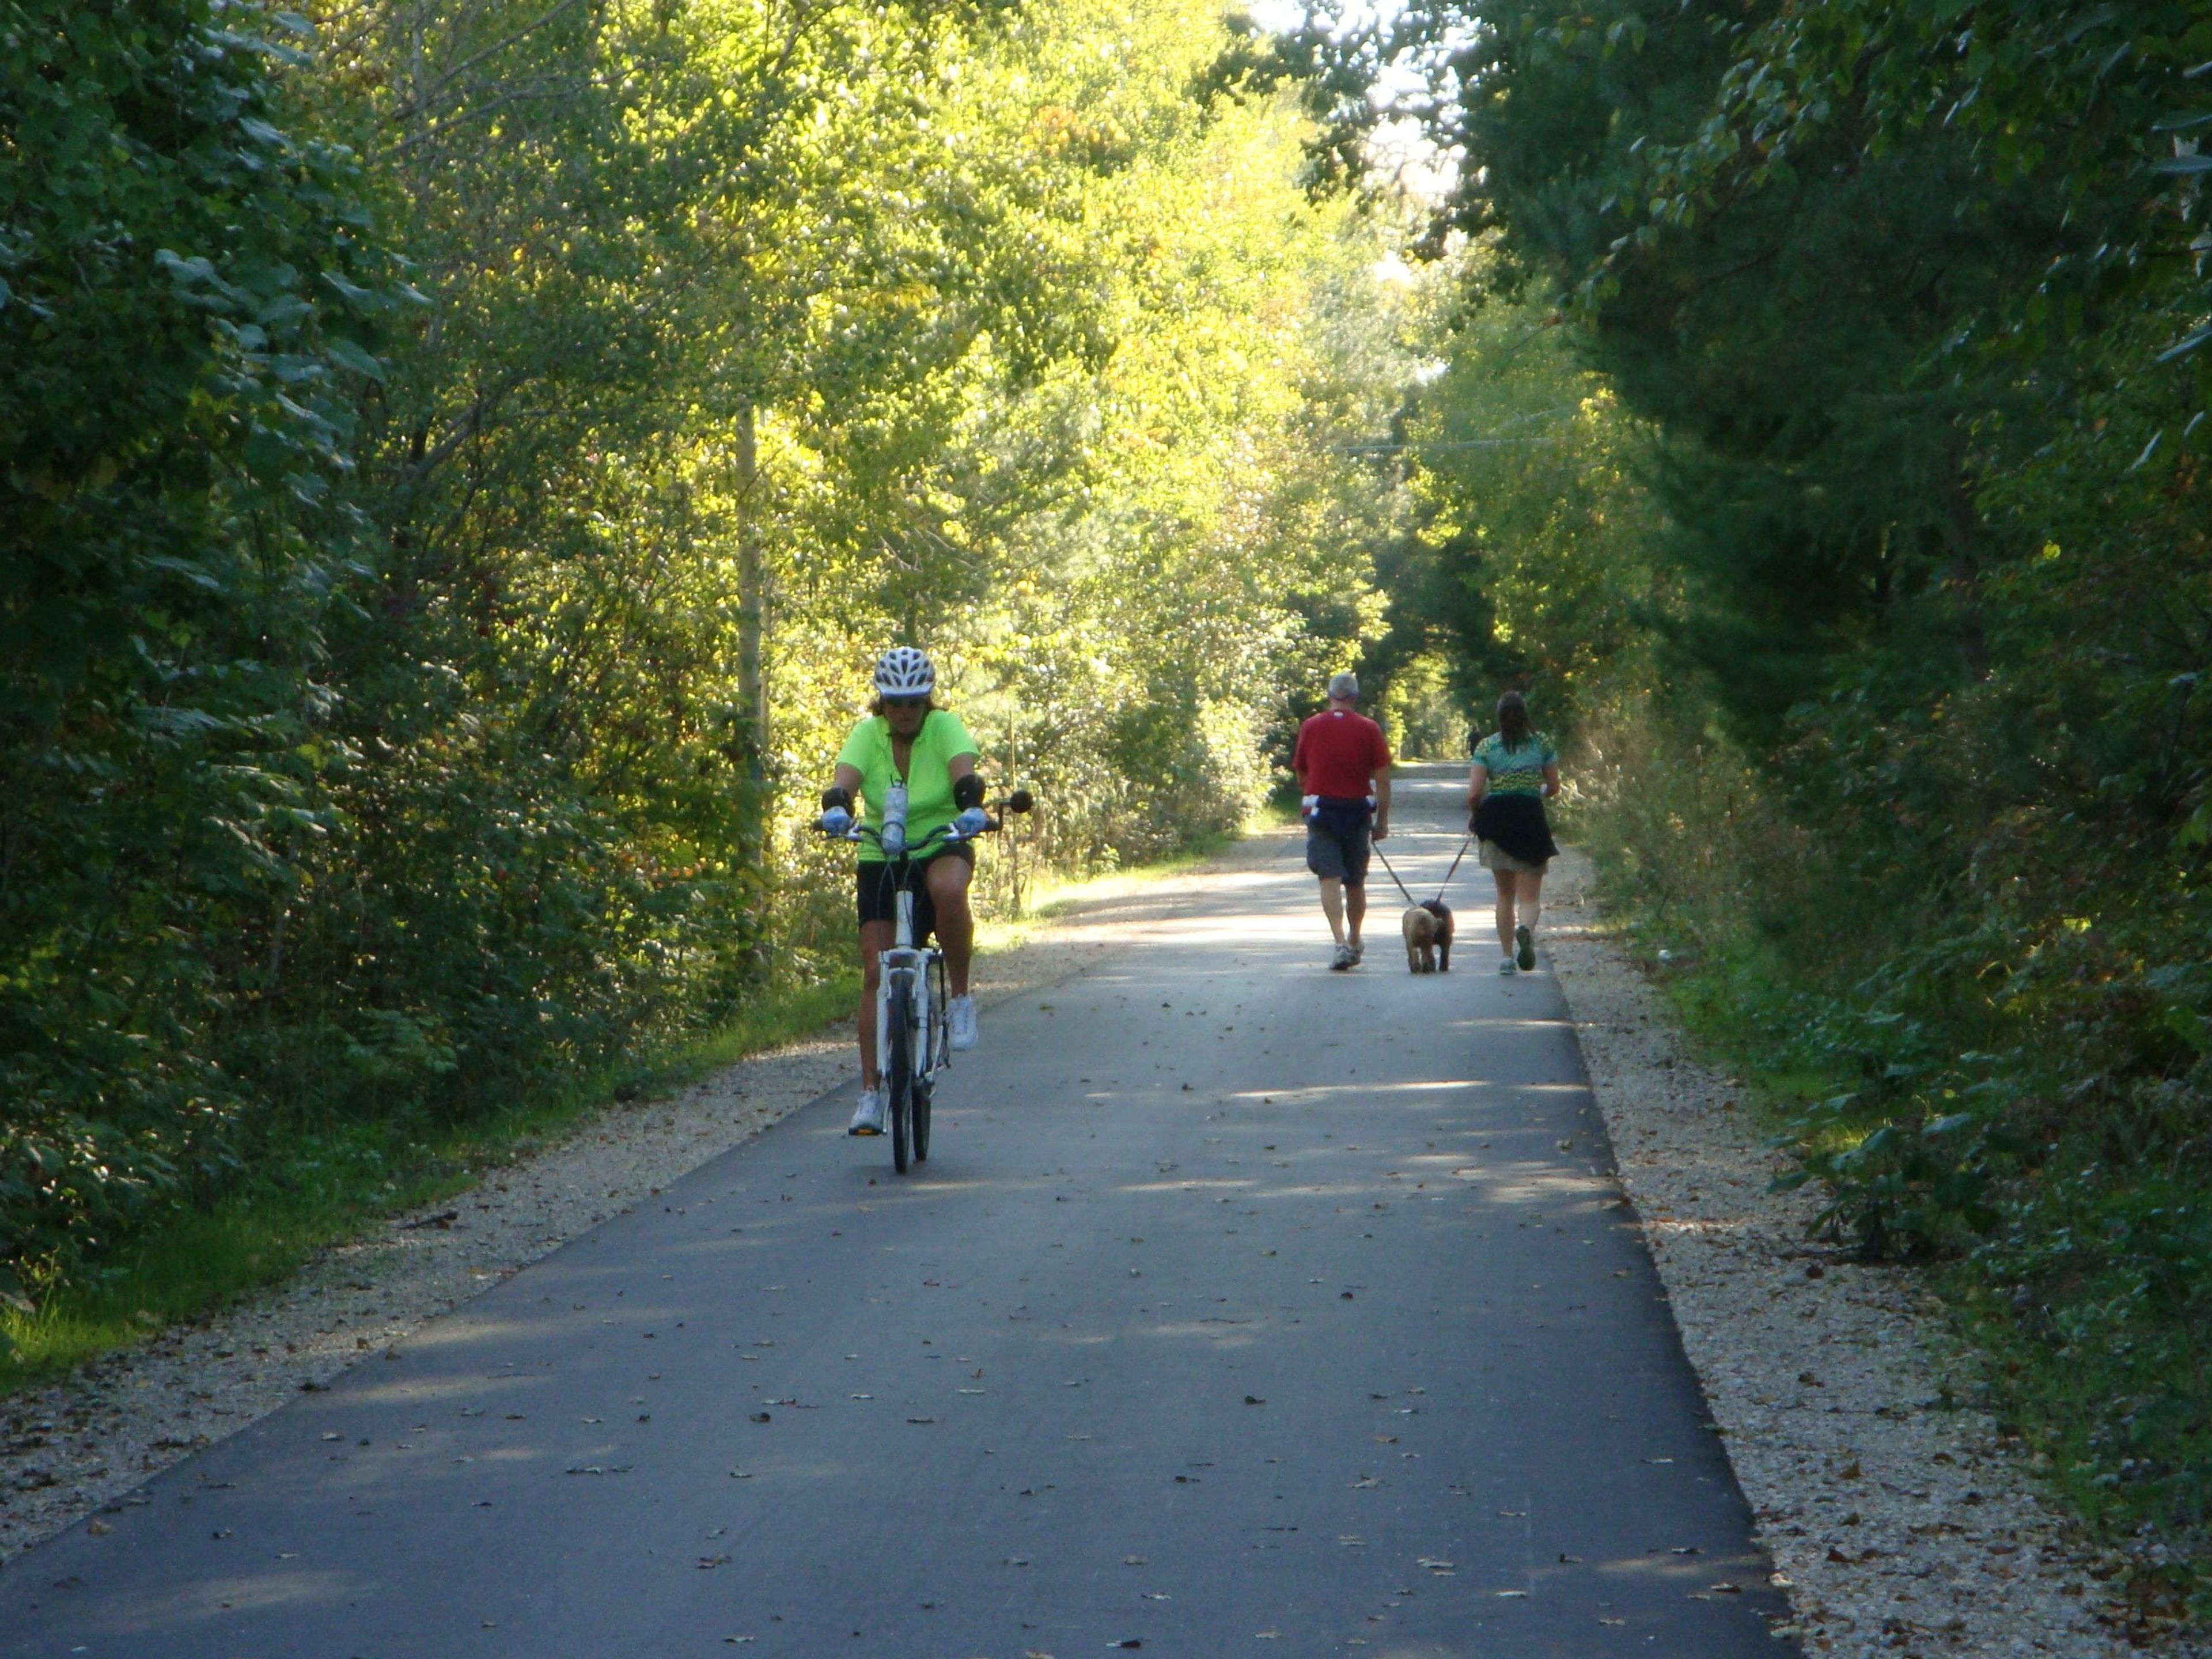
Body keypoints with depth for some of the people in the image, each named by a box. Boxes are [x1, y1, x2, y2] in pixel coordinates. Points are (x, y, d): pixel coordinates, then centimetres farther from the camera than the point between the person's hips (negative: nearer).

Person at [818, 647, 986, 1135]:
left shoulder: (944, 727, -8)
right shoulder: (867, 734, -6)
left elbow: (964, 772, -26)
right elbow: (845, 779, -23)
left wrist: (971, 808, -48)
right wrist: (836, 808, -46)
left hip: (941, 848, -2)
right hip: (881, 859, 2)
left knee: (948, 889, -39)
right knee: (876, 971, -8)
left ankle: (961, 998, -18)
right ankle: (871, 1093, -3)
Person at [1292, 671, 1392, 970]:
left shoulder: (1310, 727, 3)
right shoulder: (1369, 729, 0)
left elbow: (1300, 775, 11)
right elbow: (1382, 779, -2)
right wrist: (1383, 820, 4)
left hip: (1321, 810, -1)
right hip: (1357, 810, 1)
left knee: (1330, 879, -7)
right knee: (1355, 883, 14)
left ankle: (1341, 943, -24)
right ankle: (1354, 943, 29)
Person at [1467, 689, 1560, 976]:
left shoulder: (1486, 746, -1)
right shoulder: (1542, 743, 2)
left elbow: (1474, 794, -6)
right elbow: (1553, 788, 5)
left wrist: (1474, 815, 14)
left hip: (1496, 820, 1)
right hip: (1531, 818, -1)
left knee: (1505, 895, 14)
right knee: (1530, 895, 1)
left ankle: (1507, 956, 9)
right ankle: (1526, 928, -32)